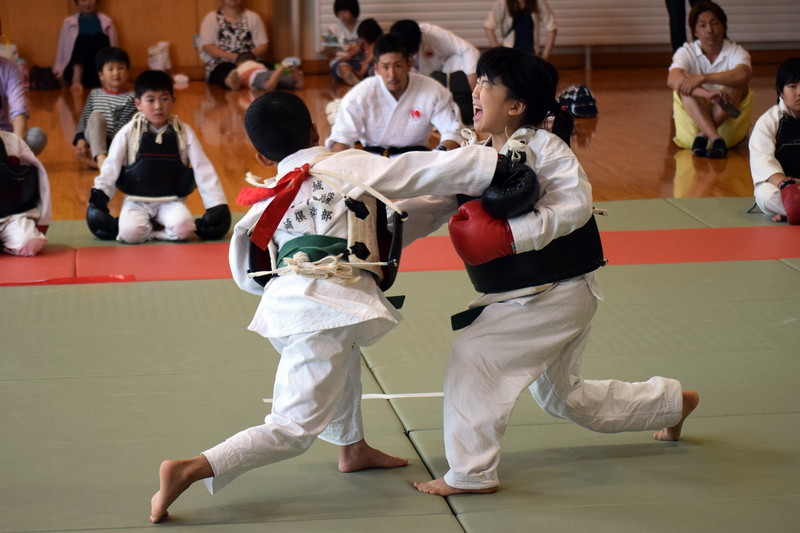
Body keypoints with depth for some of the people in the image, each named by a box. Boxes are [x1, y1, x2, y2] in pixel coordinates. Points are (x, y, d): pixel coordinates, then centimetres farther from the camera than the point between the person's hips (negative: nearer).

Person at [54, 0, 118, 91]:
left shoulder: (107, 22, 16)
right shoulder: (69, 22, 16)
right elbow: (62, 49, 13)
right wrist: (60, 73, 3)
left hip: (98, 75, 0)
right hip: (75, 71, 0)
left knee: (101, 37, -23)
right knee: (83, 38, -25)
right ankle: (76, 79, -48)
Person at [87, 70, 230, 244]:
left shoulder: (184, 133, 0)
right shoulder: (127, 133, -2)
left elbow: (203, 170, -1)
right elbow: (110, 169, 0)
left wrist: (217, 203, -7)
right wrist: (98, 196, -11)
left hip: (171, 201, 0)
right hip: (136, 201, 0)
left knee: (182, 228, -32)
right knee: (130, 233, -31)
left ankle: (150, 230, -5)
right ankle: (163, 229, -3)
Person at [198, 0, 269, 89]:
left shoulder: (253, 17, 16)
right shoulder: (211, 18, 11)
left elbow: (262, 46, 9)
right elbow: (207, 46, -1)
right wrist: (230, 56, -17)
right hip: (222, 64, -2)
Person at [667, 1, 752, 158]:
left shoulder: (736, 52, -1)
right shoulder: (686, 52, 0)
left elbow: (744, 74, -27)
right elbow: (672, 80, -23)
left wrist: (703, 78, -36)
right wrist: (707, 94, -41)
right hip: (692, 126, 0)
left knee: (737, 84, -23)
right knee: (685, 86, -25)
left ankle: (703, 136, -30)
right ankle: (714, 139, -42)